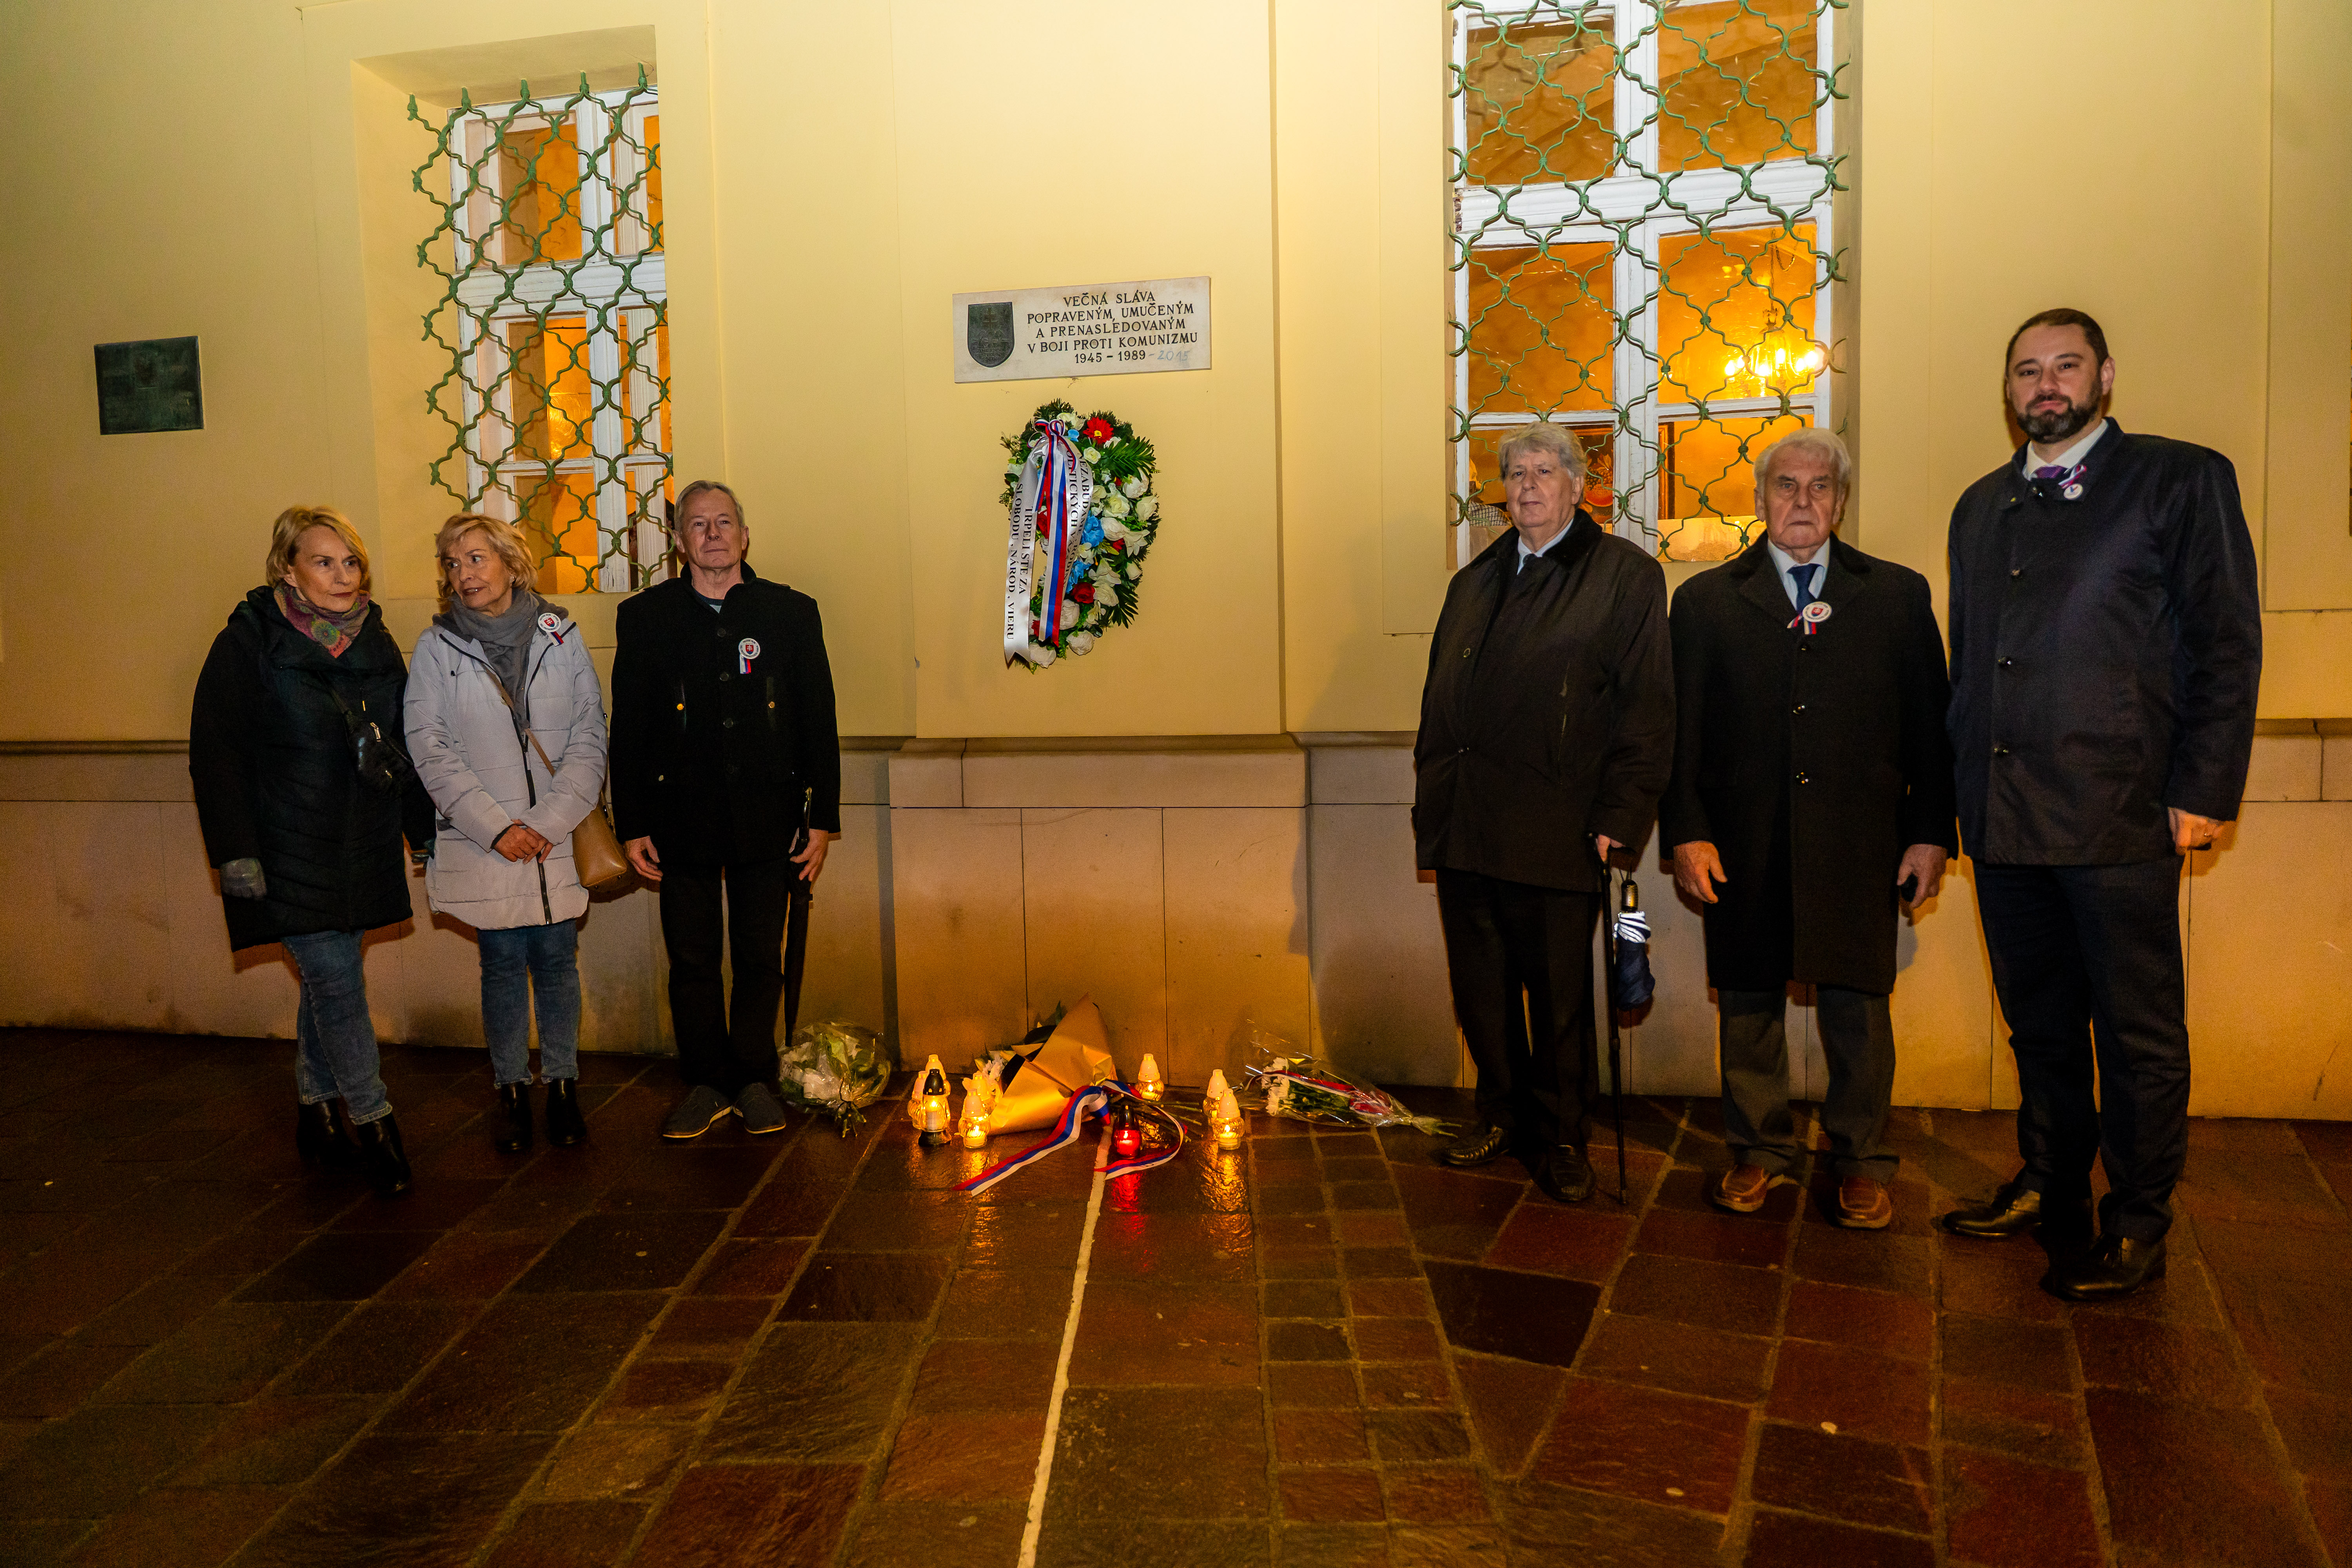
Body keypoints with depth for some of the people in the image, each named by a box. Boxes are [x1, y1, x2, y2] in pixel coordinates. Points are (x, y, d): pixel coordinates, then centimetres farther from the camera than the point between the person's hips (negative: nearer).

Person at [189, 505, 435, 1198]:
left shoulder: (374, 640, 8)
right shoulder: (249, 642, -9)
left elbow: (403, 746, 15)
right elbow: (215, 754, -10)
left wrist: (427, 829, 14)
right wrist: (236, 853, -15)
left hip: (363, 848, 5)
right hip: (291, 852, -5)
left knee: (327, 979, 14)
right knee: (338, 982, -7)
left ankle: (316, 1111, 29)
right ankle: (374, 1123, 5)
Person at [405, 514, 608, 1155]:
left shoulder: (560, 635, 2)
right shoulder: (437, 647, 2)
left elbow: (589, 738, 0)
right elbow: (430, 748, -3)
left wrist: (551, 822, -10)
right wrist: (495, 826, -11)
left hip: (560, 838, 0)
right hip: (483, 845, 0)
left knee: (557, 963, 5)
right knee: (502, 966, 6)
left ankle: (562, 1084, 20)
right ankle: (511, 1089, 21)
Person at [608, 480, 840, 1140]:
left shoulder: (790, 612, 4)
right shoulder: (646, 617, 4)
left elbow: (819, 723, 4)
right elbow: (628, 731, 5)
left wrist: (822, 819, 0)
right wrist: (632, 826, 1)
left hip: (766, 823, 0)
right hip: (683, 822, 0)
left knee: (760, 960, 6)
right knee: (691, 961, 6)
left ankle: (754, 1079, 22)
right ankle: (707, 1084, 21)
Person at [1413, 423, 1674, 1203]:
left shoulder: (1626, 575, 2)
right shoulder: (1475, 581, 18)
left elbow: (1646, 706, -4)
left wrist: (1620, 817, -11)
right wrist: (1432, 799, 11)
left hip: (1557, 834, -5)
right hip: (1466, 830, 5)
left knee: (1559, 995, 4)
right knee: (1480, 990, 11)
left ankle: (1560, 1135, 21)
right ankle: (1503, 1115, 29)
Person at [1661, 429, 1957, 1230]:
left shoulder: (1898, 595, 9)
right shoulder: (1706, 601, 7)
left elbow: (1929, 723, 7)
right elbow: (1680, 730, 3)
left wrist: (1931, 834, 1)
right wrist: (1686, 833, -5)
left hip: (1858, 845, 0)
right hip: (1742, 845, 0)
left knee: (1857, 1004, 5)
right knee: (1748, 1000, 9)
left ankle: (1860, 1161, 22)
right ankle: (1758, 1149, 26)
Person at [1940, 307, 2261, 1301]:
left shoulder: (2180, 480, 1)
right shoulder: (1982, 507, 16)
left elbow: (2227, 644, -4)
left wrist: (2203, 793, -10)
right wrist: (1959, 790, 10)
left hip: (2119, 814, -5)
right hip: (2003, 816, 5)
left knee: (2137, 1033, 5)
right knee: (2038, 1022, 16)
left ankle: (2136, 1226, 20)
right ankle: (2050, 1187, 31)